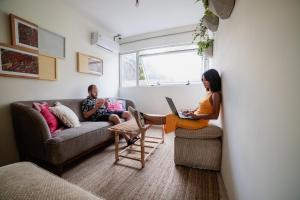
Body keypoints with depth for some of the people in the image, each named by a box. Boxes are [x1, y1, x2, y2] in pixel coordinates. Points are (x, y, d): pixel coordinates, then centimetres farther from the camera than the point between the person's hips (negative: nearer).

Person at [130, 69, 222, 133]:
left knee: (171, 118, -17)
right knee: (171, 117, -8)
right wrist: (191, 111, 4)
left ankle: (143, 116, -14)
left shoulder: (216, 95, -13)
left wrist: (196, 116, -23)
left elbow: (215, 115, -19)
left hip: (200, 121, -8)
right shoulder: (209, 92, 13)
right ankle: (144, 120, -13)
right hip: (195, 118, 8)